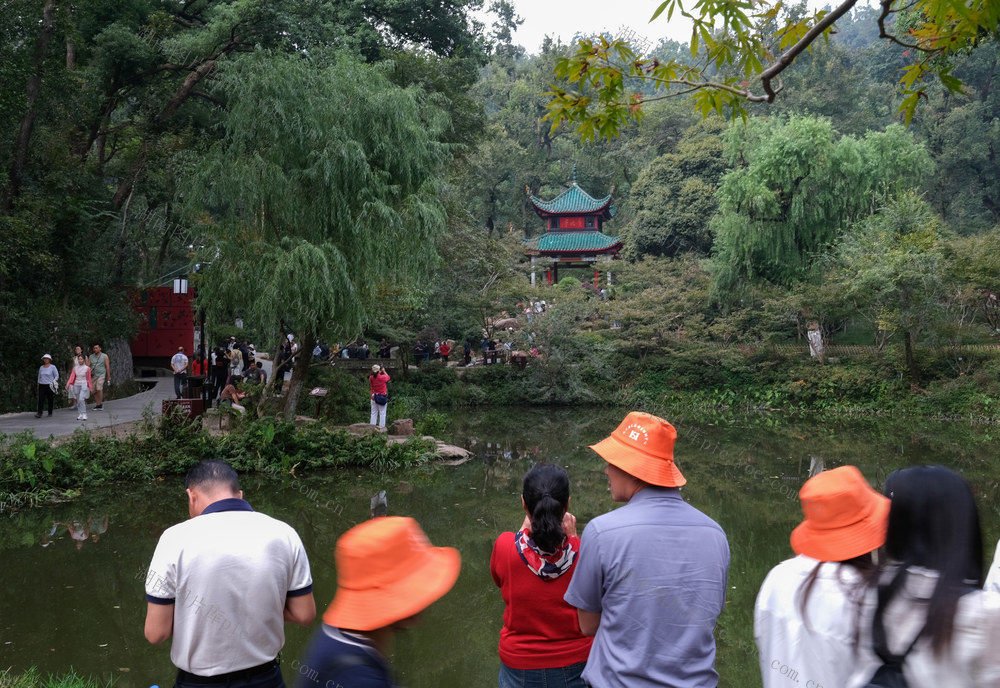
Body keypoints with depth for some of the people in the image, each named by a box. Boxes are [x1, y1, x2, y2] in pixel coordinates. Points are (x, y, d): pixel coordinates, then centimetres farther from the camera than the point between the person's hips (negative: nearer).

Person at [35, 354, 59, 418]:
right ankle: (39, 413, -14)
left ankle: (50, 412, 18)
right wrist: (38, 383, 17)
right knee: (41, 399, -9)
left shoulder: (53, 367, 0)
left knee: (50, 400, 5)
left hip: (49, 386, -3)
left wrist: (54, 381, -15)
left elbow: (57, 376, 0)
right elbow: (39, 376, 22)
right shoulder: (41, 367, 13)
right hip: (42, 385, 3)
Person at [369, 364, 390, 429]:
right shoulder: (382, 377, -14)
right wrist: (384, 371, 20)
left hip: (374, 398, 3)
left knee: (374, 413, 11)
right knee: (382, 414, 3)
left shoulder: (371, 378, -5)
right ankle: (381, 427, 4)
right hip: (382, 398, -3)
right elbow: (388, 377, 6)